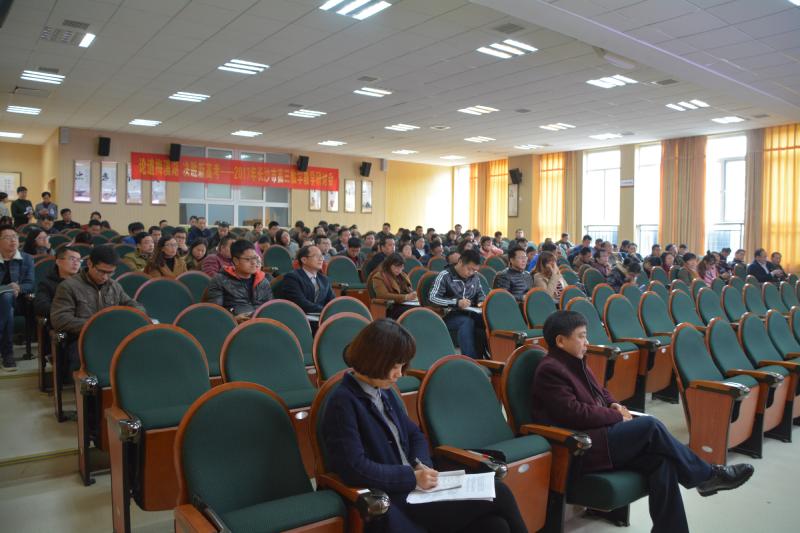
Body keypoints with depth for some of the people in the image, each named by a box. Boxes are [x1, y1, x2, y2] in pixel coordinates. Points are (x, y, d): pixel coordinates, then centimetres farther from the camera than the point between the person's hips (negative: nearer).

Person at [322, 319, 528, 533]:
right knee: (498, 495, -13)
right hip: (391, 501, -7)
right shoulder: (343, 402, -14)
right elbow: (355, 469, -20)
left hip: (412, 487, 8)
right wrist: (412, 477, -17)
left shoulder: (385, 393, 13)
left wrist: (421, 465, -2)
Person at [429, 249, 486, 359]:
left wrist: (482, 301, 3)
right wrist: (456, 302, -20)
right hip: (450, 315, -4)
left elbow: (481, 294, 28)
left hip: (470, 313, 5)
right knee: (467, 322, -38)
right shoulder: (445, 275, -4)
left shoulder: (474, 276, 14)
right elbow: (433, 298, -10)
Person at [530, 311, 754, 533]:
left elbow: (600, 391, 27)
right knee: (650, 426, -19)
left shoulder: (575, 362, 16)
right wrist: (617, 417, -11)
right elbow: (575, 414, -20)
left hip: (598, 434, 9)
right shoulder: (549, 370, -14)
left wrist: (614, 405, 4)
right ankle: (706, 476, -1)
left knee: (661, 462, -14)